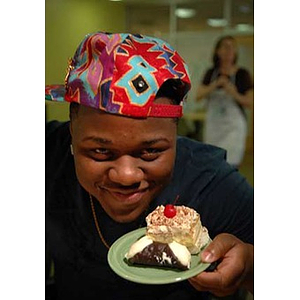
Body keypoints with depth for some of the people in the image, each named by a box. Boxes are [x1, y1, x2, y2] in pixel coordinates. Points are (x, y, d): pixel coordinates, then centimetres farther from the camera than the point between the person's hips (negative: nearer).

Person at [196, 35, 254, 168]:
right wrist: (215, 85, -18)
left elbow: (250, 103, -5)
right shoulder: (211, 73, 7)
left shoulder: (242, 74, -3)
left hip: (234, 127, -3)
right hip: (213, 125, 4)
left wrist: (234, 94, -23)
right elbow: (198, 96, -3)